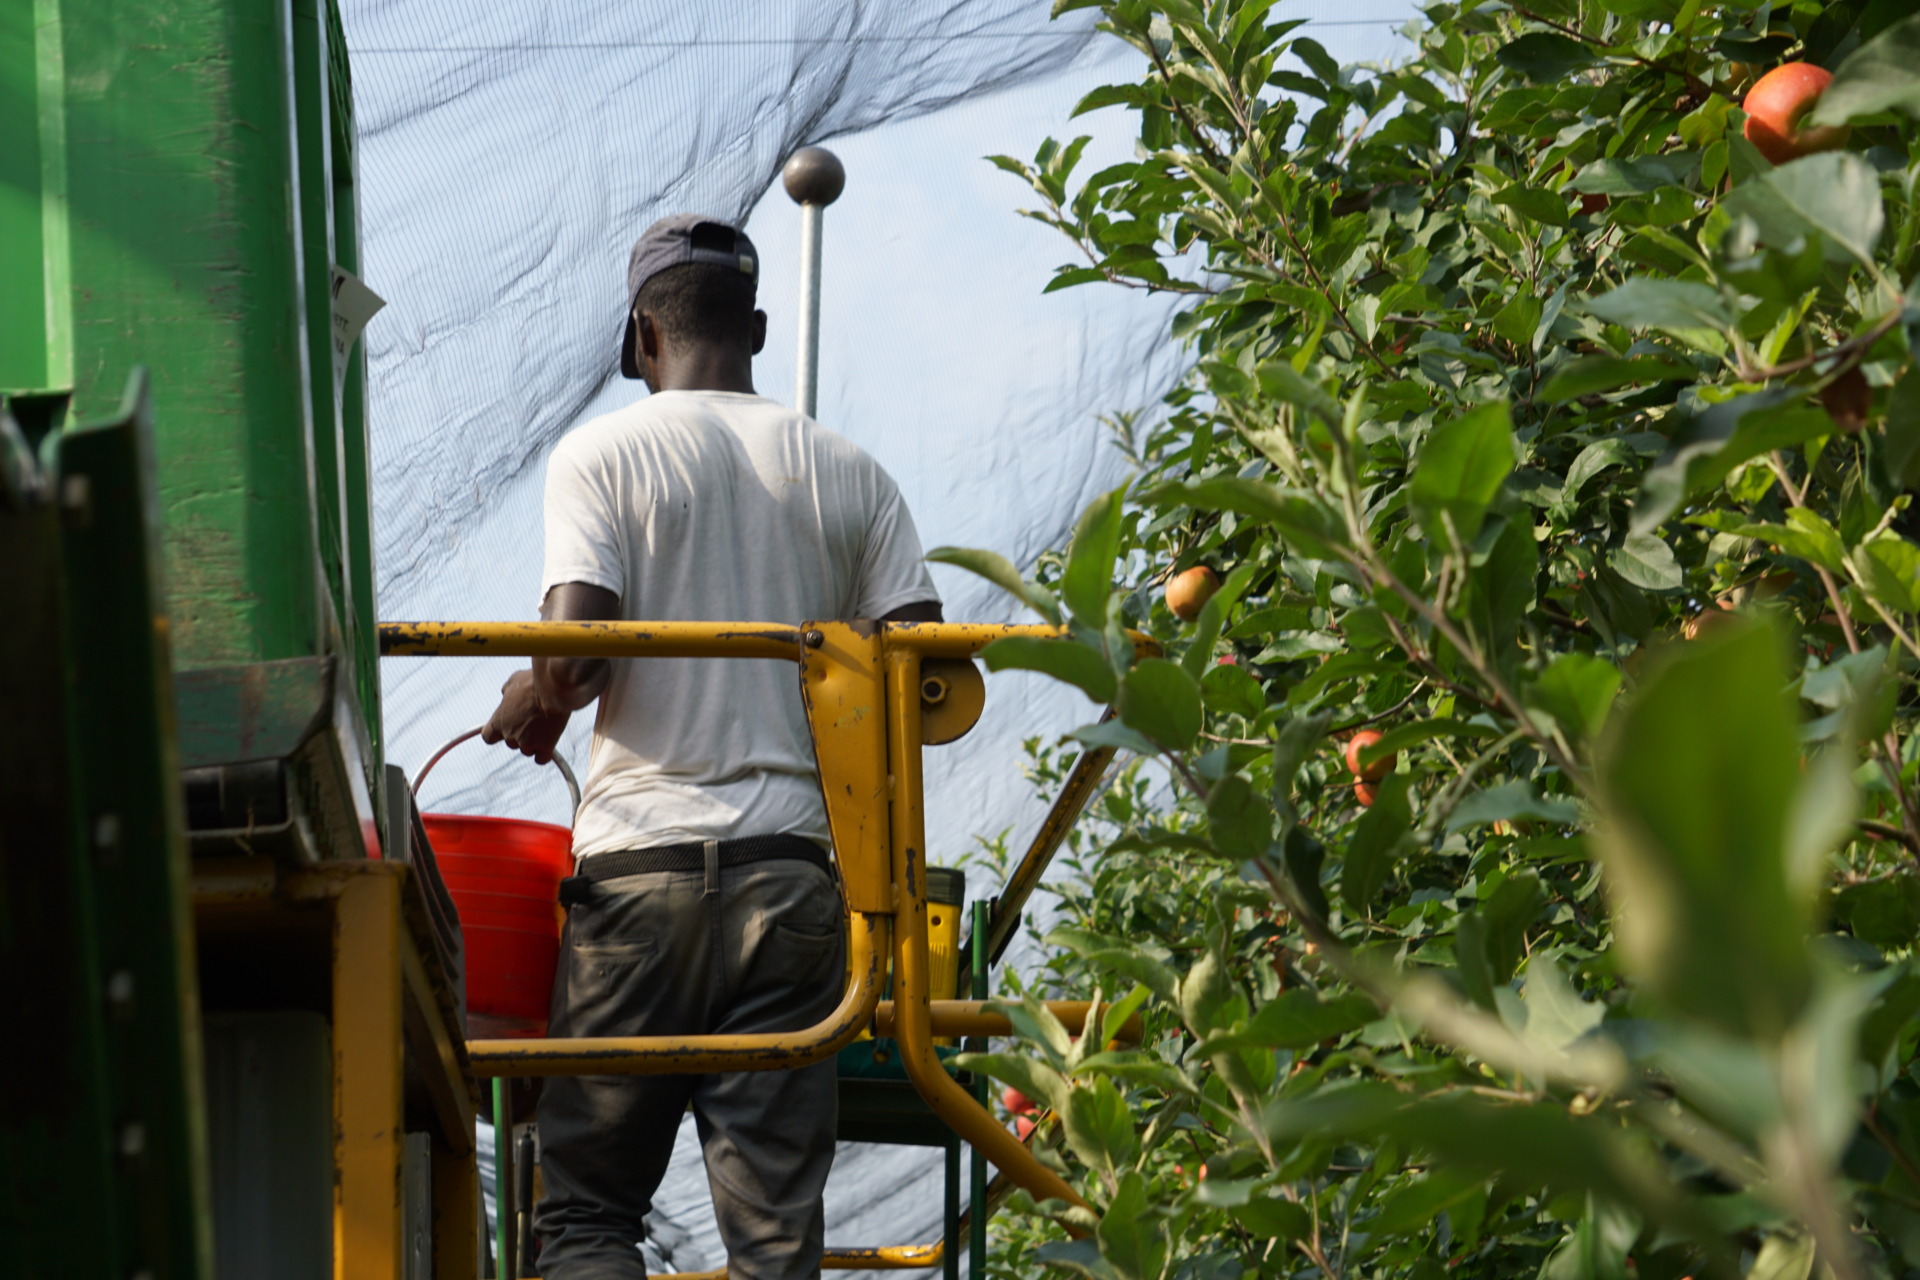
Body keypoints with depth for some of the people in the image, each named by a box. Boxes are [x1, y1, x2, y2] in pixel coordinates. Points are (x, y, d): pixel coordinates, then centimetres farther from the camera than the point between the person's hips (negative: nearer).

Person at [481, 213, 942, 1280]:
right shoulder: (849, 473, 11)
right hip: (793, 864, 2)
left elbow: (574, 657, -10)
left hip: (641, 863, -2)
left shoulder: (603, 454, 1)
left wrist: (530, 706, 12)